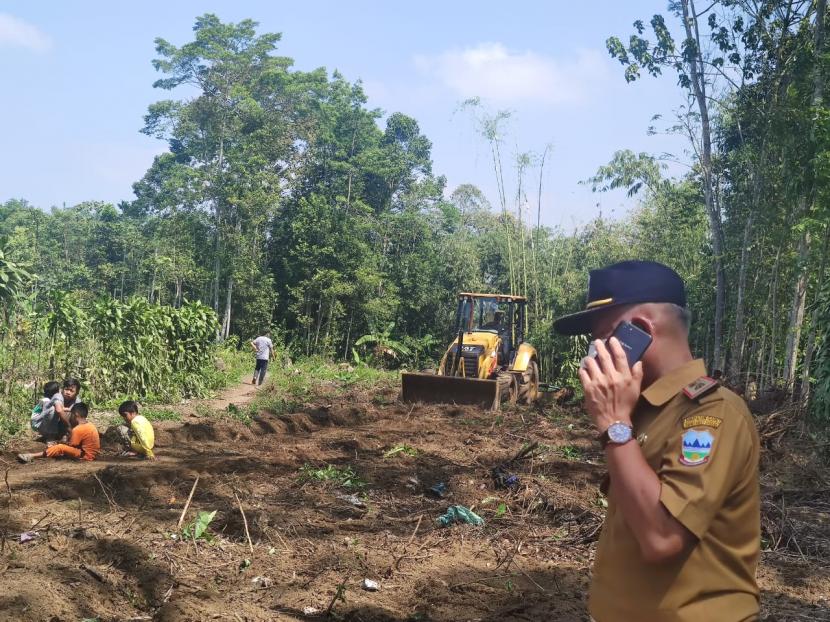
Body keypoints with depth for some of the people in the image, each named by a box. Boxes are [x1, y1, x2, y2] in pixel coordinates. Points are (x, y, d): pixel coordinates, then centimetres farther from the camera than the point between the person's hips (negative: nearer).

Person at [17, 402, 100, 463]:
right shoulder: (90, 425, 12)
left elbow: (71, 446, -10)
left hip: (85, 455, -10)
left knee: (60, 448, -15)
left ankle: (31, 456, -15)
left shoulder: (77, 429, -15)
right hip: (92, 454, 10)